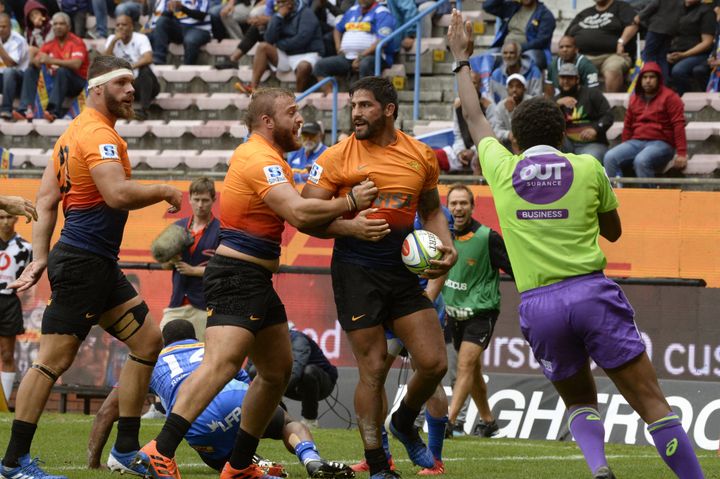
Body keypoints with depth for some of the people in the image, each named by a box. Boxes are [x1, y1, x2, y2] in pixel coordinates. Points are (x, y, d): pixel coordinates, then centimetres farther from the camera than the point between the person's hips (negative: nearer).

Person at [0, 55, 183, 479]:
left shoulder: (76, 132, 15)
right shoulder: (98, 134, -15)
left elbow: (46, 199, 14)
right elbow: (118, 194, -28)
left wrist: (40, 257, 10)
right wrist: (164, 191, -12)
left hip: (100, 267, 10)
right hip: (83, 263, -10)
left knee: (148, 340, 10)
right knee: (55, 360, -7)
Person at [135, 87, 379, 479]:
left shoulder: (264, 155, 20)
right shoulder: (260, 159, -14)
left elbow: (298, 212, 25)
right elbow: (299, 214, -25)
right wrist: (350, 202, -12)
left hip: (256, 281, 11)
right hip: (237, 275, -11)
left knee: (278, 369, 15)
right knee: (222, 362, -24)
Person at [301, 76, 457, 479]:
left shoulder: (421, 157, 6)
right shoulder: (338, 158, -6)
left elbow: (431, 210, 20)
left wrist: (446, 247, 2)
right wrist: (355, 226, -21)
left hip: (403, 268, 4)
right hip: (356, 272, -4)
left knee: (434, 363, -1)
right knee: (373, 369, -2)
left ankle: (405, 423, 29)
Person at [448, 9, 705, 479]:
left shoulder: (502, 169, 8)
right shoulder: (588, 168, 5)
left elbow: (475, 118, 26)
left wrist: (463, 57, 40)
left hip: (539, 304, 2)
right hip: (592, 292, -2)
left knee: (580, 402, 18)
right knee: (653, 403, -2)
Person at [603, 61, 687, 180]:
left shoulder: (669, 97, -1)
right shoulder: (635, 98, 19)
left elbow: (679, 125, -8)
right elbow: (628, 126, 23)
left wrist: (682, 154, -16)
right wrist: (624, 151, 17)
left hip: (660, 144, -6)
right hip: (636, 142, 6)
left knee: (641, 161, -37)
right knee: (610, 158, -20)